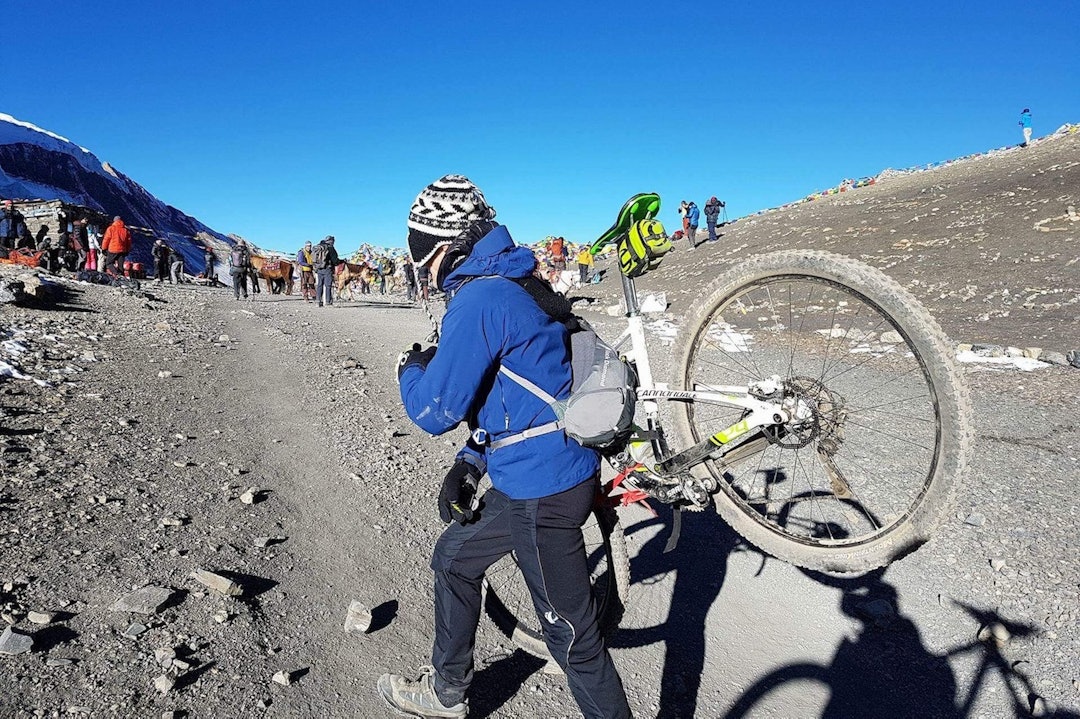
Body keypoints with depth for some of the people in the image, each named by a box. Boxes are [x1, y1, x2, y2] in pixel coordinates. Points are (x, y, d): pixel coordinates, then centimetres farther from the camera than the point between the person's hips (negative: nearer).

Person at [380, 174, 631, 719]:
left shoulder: (479, 299, -19)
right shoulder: (516, 285, 13)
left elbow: (435, 411, -18)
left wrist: (409, 369, 4)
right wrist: (469, 463, 11)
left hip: (543, 493, -11)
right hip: (525, 477, 11)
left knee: (571, 634, 3)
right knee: (453, 558, 25)